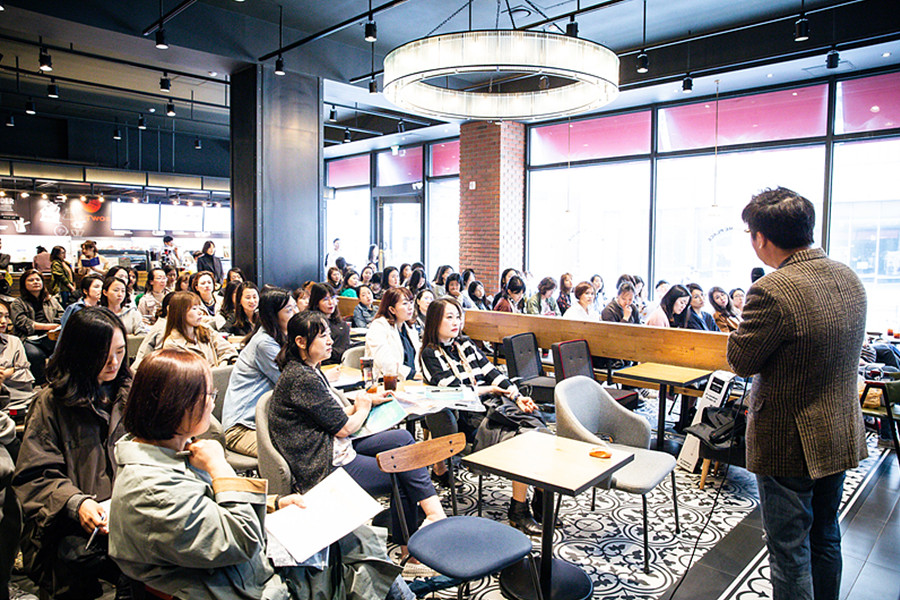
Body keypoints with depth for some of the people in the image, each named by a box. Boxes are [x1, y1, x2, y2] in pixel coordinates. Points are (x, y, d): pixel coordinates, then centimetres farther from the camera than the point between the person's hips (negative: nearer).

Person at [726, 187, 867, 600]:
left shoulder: (772, 292, -27)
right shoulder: (849, 278, 0)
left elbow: (741, 362, -18)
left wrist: (744, 322, -5)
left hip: (789, 445, -8)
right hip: (841, 438, 8)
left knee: (790, 551, 8)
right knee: (825, 539, 25)